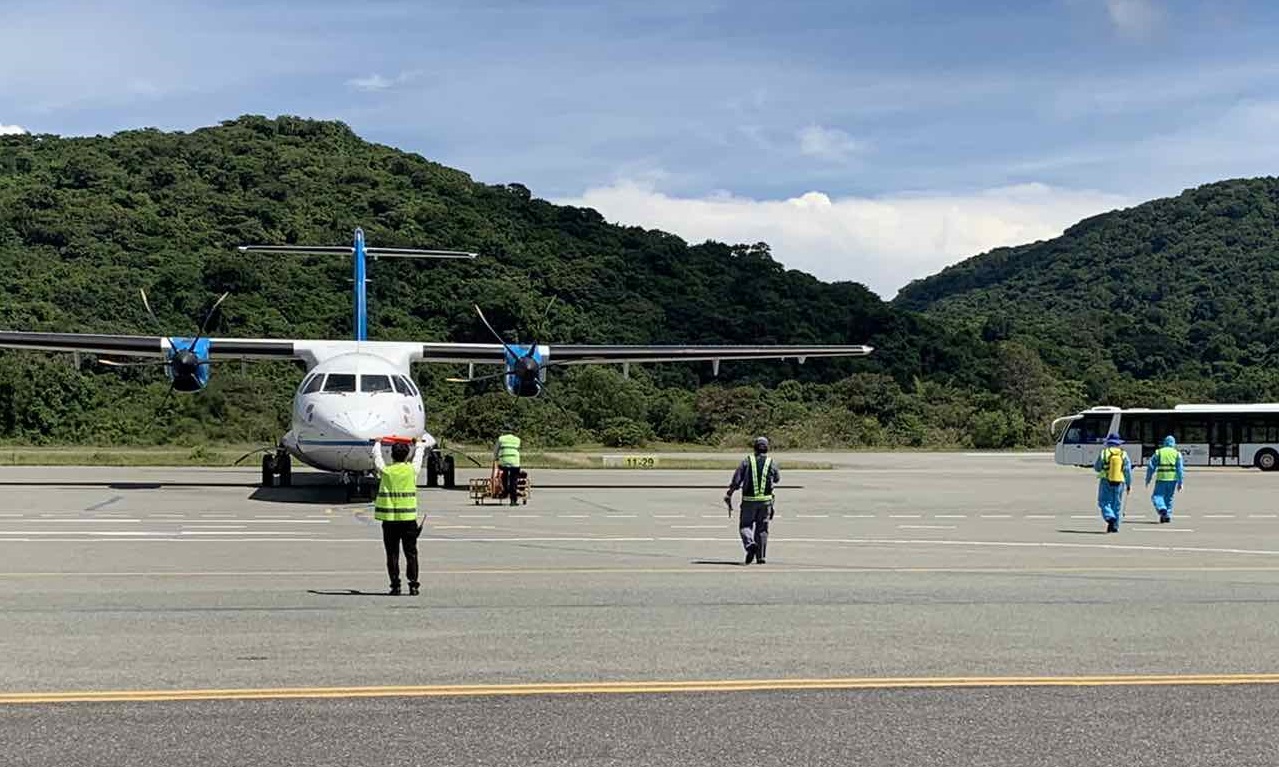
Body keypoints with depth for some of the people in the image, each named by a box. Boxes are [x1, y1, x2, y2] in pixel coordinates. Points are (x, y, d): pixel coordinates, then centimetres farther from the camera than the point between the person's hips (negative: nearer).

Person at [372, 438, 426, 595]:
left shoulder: (386, 471, -2)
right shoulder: (412, 470, -1)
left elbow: (376, 457, 18)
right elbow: (419, 455, 21)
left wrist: (377, 444, 38)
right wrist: (419, 444, 41)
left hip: (389, 519, 0)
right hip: (408, 518, 0)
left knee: (392, 554, 5)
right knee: (411, 553, 5)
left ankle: (395, 585, 3)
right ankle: (413, 585, 1)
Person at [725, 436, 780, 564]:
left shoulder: (747, 462, -2)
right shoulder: (771, 463, 1)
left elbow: (736, 482, -6)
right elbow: (777, 479, 20)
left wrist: (728, 498, -2)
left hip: (749, 501, -1)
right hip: (765, 501, 1)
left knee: (745, 526, 10)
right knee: (762, 528, 11)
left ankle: (750, 544, -18)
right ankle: (760, 557, 9)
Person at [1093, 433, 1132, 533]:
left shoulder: (1103, 453, -3)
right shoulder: (1123, 454, 2)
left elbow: (1097, 467, 2)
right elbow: (1128, 470, 1)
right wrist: (1129, 484, 9)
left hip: (1106, 482, -2)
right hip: (1119, 483, 2)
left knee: (1104, 502, 3)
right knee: (1117, 504, 11)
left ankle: (1110, 518, -22)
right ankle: (1115, 526, 11)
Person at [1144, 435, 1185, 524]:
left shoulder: (1158, 452, 6)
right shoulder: (1177, 453, 8)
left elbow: (1151, 467, 4)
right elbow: (1180, 469, 2)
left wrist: (1148, 479, 11)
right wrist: (1180, 483, 3)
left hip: (1161, 478, -2)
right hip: (1173, 478, 2)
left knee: (1157, 496, 1)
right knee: (1169, 497, 13)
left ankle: (1162, 509, -24)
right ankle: (1168, 515, 10)